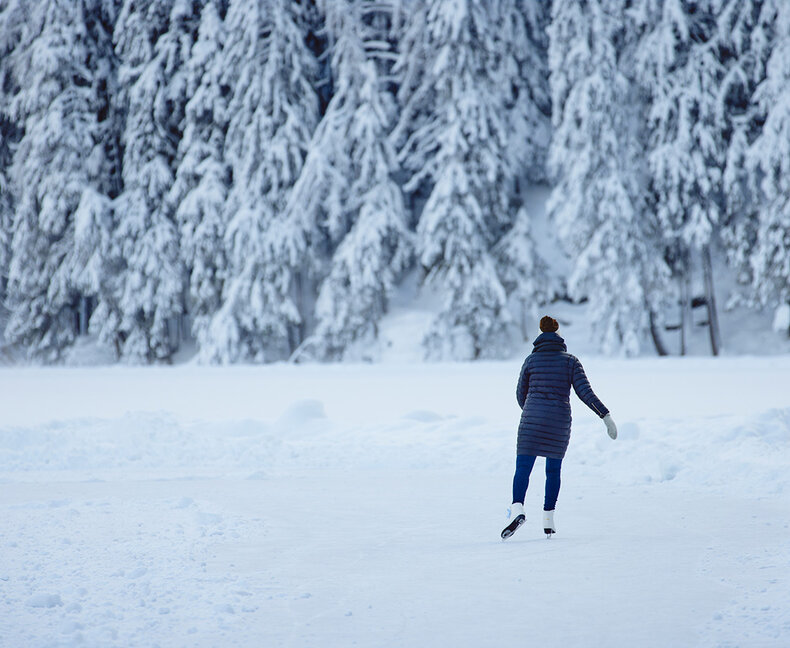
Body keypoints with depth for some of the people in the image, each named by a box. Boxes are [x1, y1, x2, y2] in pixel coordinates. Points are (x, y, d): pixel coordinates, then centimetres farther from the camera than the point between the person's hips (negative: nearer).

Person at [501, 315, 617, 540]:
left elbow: (521, 394, 11)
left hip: (532, 420, -1)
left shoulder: (531, 360, 4)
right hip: (560, 423, 1)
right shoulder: (571, 361, 4)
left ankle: (517, 509, -27)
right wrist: (606, 416, -7)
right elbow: (585, 392, -6)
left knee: (523, 468, -3)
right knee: (553, 469, 16)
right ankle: (548, 519, 13)